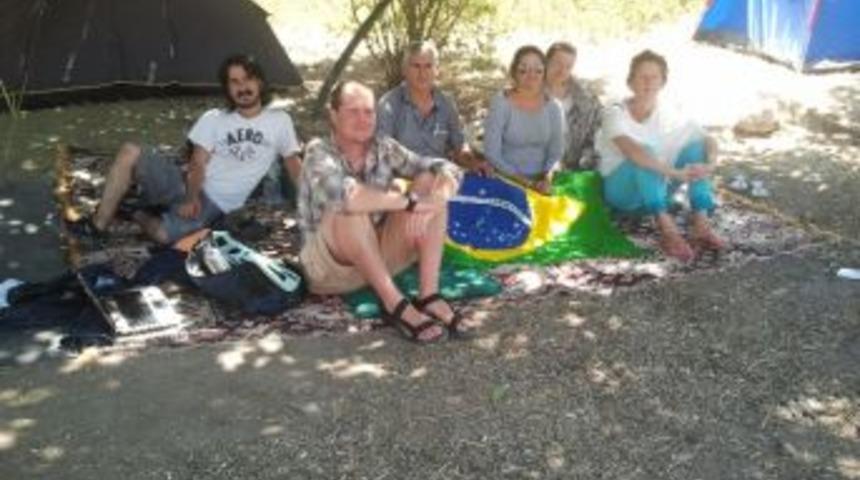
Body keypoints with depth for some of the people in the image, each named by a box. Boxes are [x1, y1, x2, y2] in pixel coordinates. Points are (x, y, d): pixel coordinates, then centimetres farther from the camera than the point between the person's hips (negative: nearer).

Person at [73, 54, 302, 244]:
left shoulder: (279, 120, 4)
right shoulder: (213, 119, 8)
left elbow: (294, 167, 4)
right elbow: (198, 164, -1)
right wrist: (191, 198, -20)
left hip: (214, 204, -3)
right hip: (189, 186, 3)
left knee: (164, 234, -31)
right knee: (130, 153, -17)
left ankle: (134, 213, 3)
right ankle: (97, 225, -8)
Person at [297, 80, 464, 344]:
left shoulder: (384, 147, -1)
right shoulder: (319, 152, -16)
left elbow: (449, 170, -8)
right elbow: (344, 195, -38)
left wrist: (429, 202, -29)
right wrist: (410, 201, -34)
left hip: (380, 256, 5)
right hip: (330, 264, -5)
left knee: (430, 182, -11)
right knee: (351, 207, -35)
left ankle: (428, 295, -23)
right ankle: (395, 304, -30)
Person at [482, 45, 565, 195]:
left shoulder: (553, 107, 5)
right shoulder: (500, 103, -5)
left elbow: (556, 152, 6)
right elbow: (492, 153, -8)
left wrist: (547, 178, -13)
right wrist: (523, 181, -15)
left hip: (540, 182, 2)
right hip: (507, 181, -2)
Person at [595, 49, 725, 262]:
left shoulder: (669, 116, -2)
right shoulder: (616, 114, -17)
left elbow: (708, 141, -8)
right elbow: (630, 150, -36)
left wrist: (709, 165, -31)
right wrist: (674, 172, -44)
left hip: (656, 188, 5)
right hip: (621, 189, -5)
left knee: (696, 147, -13)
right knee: (645, 152, -33)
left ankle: (700, 224, -26)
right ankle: (667, 230, -44)